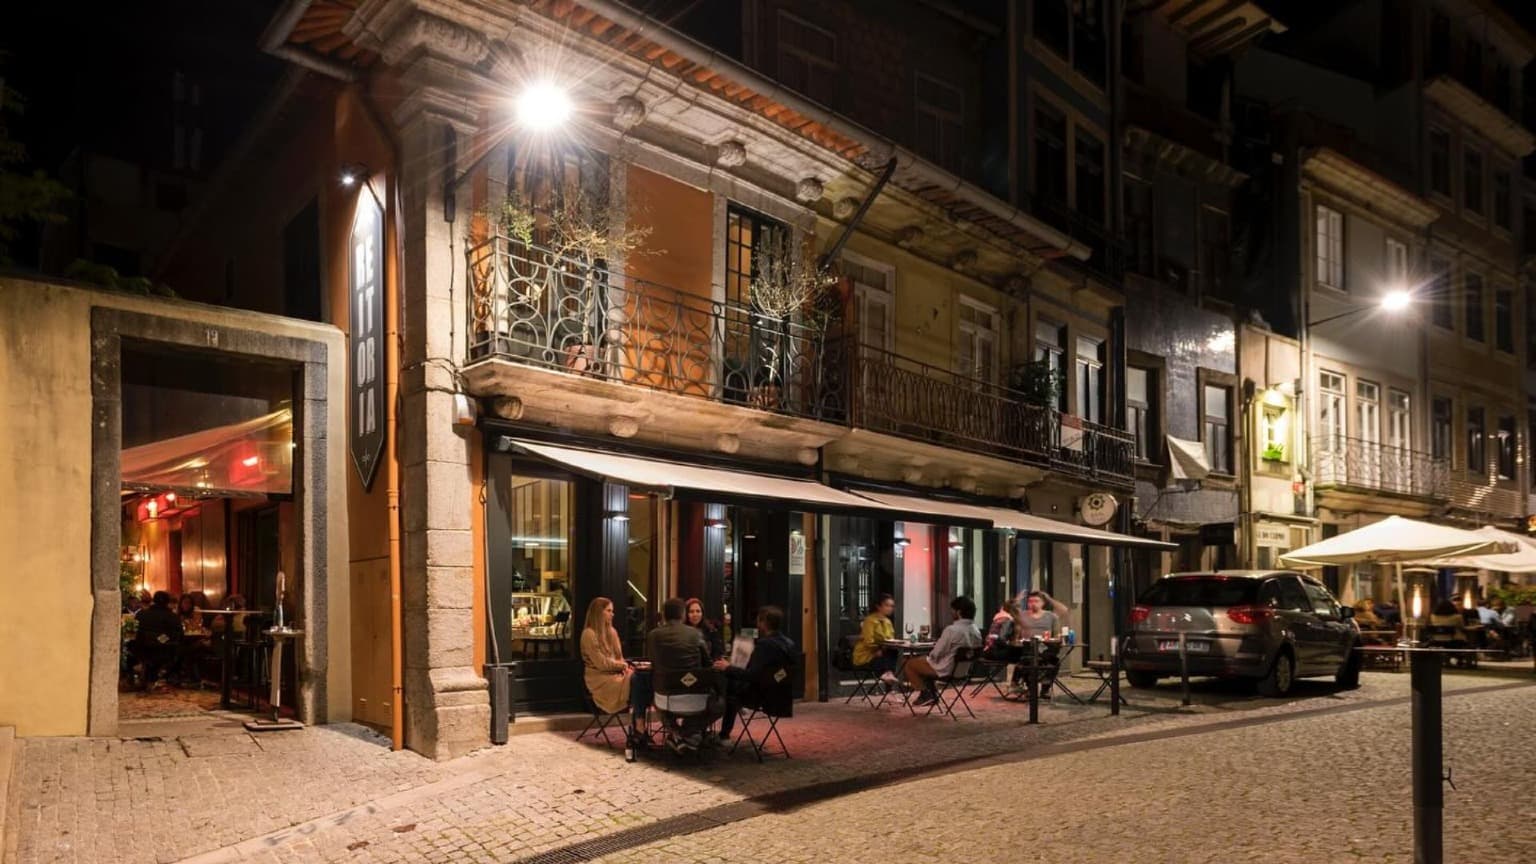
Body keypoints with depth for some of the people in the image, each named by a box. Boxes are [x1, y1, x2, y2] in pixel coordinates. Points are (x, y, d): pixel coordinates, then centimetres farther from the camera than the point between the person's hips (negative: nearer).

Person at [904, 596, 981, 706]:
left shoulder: (951, 630, -25)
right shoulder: (976, 631, -3)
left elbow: (936, 654, -20)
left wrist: (929, 655, 3)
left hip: (945, 670, -8)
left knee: (910, 664, 12)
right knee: (924, 661, 30)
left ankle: (926, 694, 9)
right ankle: (932, 693, 24)